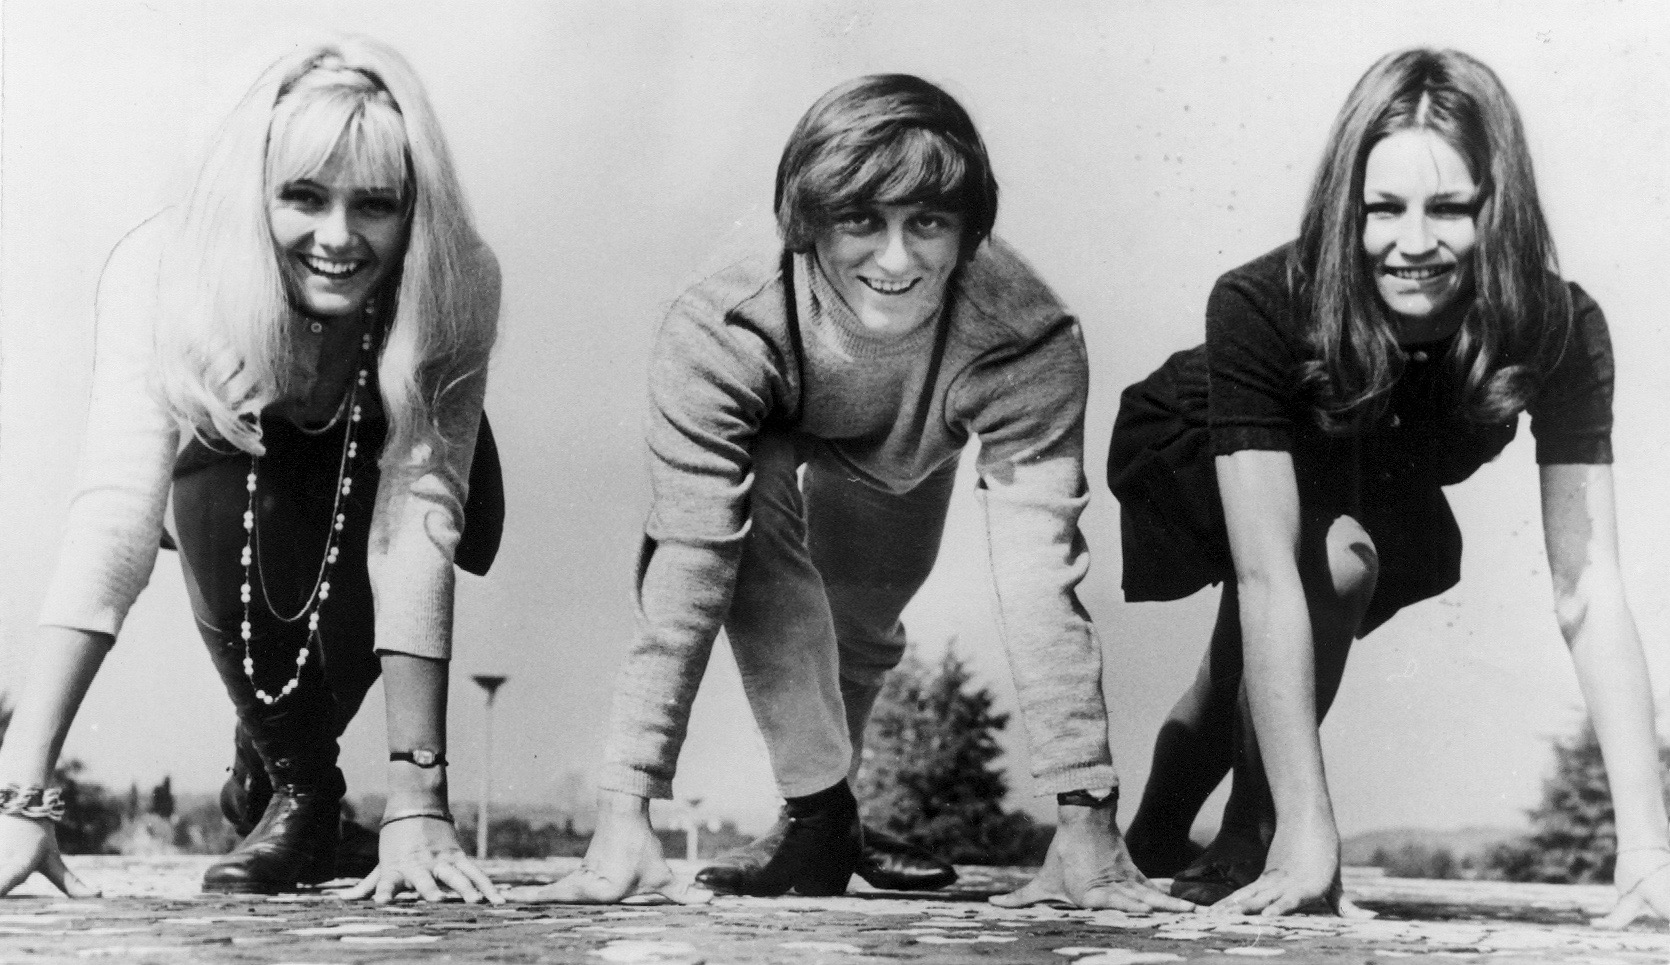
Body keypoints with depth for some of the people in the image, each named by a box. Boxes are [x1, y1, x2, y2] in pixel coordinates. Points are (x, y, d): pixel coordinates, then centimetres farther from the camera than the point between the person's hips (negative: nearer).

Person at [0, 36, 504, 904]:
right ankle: (296, 787, -10)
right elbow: (114, 518, -43)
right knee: (217, 496, -33)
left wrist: (417, 799, -46)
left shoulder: (454, 287, -35)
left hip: (372, 477, 1)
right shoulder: (162, 273, -36)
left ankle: (268, 761, 0)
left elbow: (418, 525, -40)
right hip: (242, 474, -1)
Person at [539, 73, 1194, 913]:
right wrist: (622, 818, -49)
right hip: (771, 450, -2)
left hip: (907, 467, 2)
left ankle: (826, 804, 45)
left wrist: (1086, 822, -48)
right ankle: (817, 816, -14)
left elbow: (1042, 581, -43)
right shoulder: (720, 332, -42)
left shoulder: (1028, 343, -41)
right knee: (756, 534, -32)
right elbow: (683, 577, -44)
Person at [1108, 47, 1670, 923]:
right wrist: (1308, 832, -48)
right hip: (1186, 462, -4)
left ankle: (1157, 844, 29)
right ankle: (1253, 842, -12)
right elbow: (1269, 578, -43)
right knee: (1337, 554, -30)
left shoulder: (1558, 330, -32)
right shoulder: (1259, 307, -40)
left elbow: (1586, 589, -36)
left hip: (1359, 491, 4)